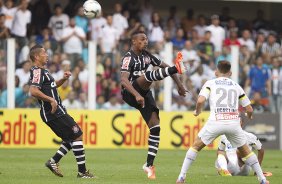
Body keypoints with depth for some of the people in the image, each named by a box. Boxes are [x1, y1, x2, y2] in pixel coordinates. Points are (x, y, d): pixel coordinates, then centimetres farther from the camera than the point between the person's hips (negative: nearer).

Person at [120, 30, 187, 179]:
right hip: (130, 94, -6)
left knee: (155, 127, -7)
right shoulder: (129, 58, -11)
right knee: (148, 75, -31)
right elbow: (123, 79, -26)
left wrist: (179, 84, 12)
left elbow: (164, 66, 20)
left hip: (144, 94, 6)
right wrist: (137, 95, -40)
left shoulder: (146, 55, 12)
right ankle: (176, 68, -54)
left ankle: (149, 164, -3)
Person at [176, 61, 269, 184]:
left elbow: (200, 100, -6)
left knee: (196, 146, 15)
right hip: (234, 122, 2)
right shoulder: (236, 86, 18)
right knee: (245, 150, 21)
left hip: (216, 122, -2)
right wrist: (249, 116, 42)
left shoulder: (210, 83, 11)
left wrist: (197, 111, 16)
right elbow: (249, 109, 18)